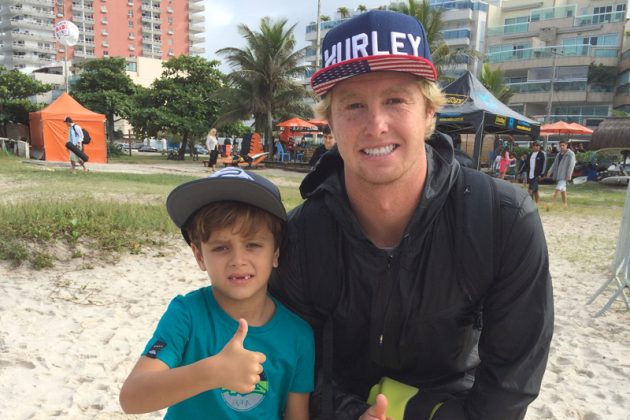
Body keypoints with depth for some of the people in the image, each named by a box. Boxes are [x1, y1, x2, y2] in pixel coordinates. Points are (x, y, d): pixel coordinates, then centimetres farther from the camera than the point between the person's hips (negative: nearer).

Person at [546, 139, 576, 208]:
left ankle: (552, 202, -21)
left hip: (564, 175, -8)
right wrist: (550, 172, 8)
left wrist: (568, 175, -20)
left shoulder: (570, 154, -6)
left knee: (558, 188, -15)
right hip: (558, 174, 8)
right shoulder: (559, 154, 17)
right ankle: (565, 204, 20)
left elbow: (571, 165, -13)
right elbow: (554, 164, 18)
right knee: (562, 189, 13)